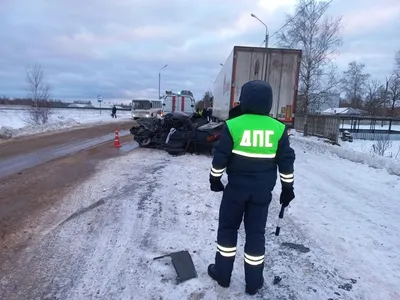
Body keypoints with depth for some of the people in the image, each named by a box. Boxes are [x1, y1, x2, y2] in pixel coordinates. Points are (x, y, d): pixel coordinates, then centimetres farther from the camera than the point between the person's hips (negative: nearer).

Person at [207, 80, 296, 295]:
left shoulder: (233, 125, -10)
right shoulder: (278, 128, -4)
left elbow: (220, 157, -6)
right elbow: (286, 161, 1)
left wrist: (214, 179, 8)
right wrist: (287, 188, 12)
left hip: (236, 187, -2)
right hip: (262, 191, 2)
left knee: (227, 228, 15)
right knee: (256, 232, 13)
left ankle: (222, 274, 27)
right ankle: (253, 283, 25)